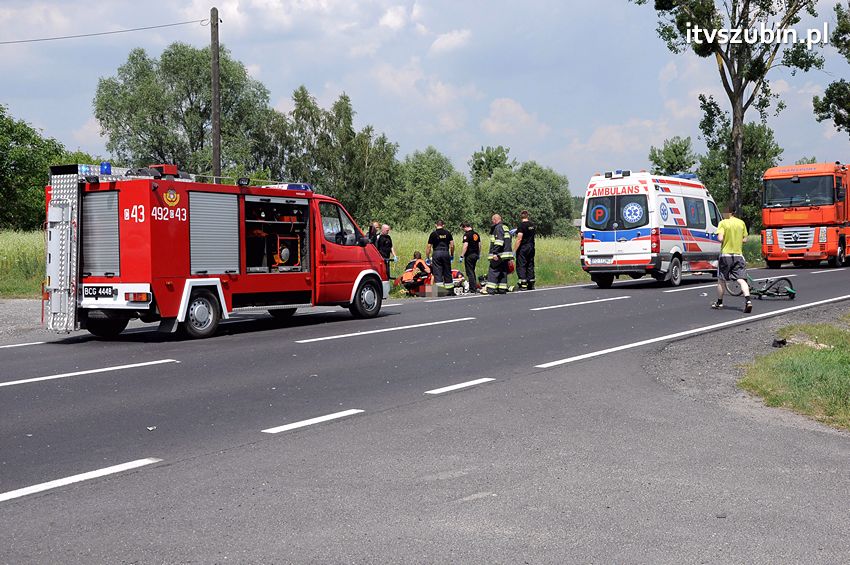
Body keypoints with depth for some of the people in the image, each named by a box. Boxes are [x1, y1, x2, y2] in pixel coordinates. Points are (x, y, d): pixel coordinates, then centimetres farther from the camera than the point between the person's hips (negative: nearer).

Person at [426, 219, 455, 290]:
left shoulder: (433, 234, 3)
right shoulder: (448, 233, 8)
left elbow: (429, 247, 2)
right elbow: (452, 245, 5)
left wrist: (427, 257, 10)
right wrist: (452, 254, 17)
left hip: (436, 253, -2)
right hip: (446, 253, 2)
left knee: (437, 271, 0)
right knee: (447, 271, 11)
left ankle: (439, 283, -8)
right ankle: (449, 284, 16)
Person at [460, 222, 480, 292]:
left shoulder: (467, 234, -13)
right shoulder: (476, 234, 11)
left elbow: (465, 246, -20)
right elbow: (479, 245, 15)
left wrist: (462, 256, -17)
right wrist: (479, 254, 24)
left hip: (469, 255, -8)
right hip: (475, 255, 8)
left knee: (469, 272, -3)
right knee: (473, 271, 19)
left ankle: (472, 289, -5)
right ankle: (475, 287, 21)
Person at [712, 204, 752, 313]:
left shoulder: (723, 223, -9)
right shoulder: (741, 223, 5)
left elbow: (720, 238, -18)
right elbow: (744, 239, 8)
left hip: (726, 254, -3)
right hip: (738, 255, 3)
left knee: (721, 280, 12)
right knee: (741, 279, -4)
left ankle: (719, 302, 23)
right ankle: (748, 300, -22)